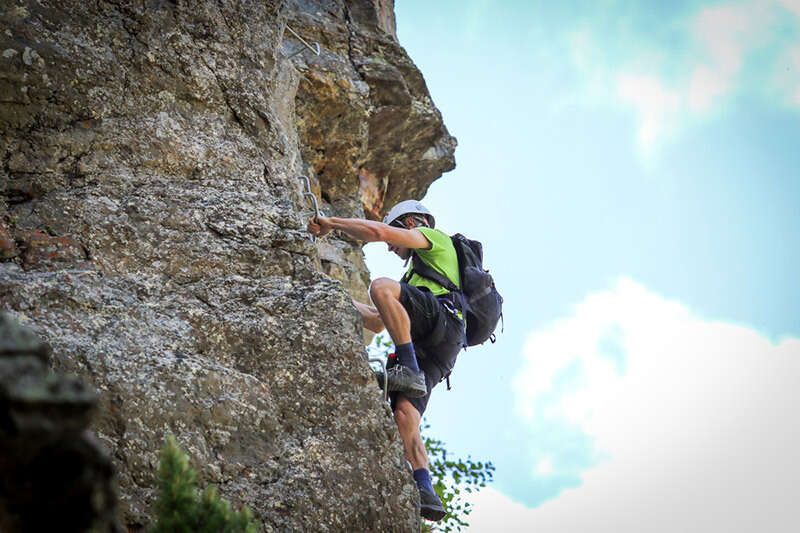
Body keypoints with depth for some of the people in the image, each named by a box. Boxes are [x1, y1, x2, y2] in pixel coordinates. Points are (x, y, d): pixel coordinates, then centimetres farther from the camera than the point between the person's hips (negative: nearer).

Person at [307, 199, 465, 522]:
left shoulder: (435, 238, 20)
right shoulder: (417, 273, 46)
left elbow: (377, 232, 3)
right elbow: (378, 322, 44)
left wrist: (331, 223, 12)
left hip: (443, 320, -8)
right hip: (430, 347, 8)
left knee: (382, 286, -28)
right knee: (405, 414, -12)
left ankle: (409, 370, -36)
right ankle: (425, 493, -26)